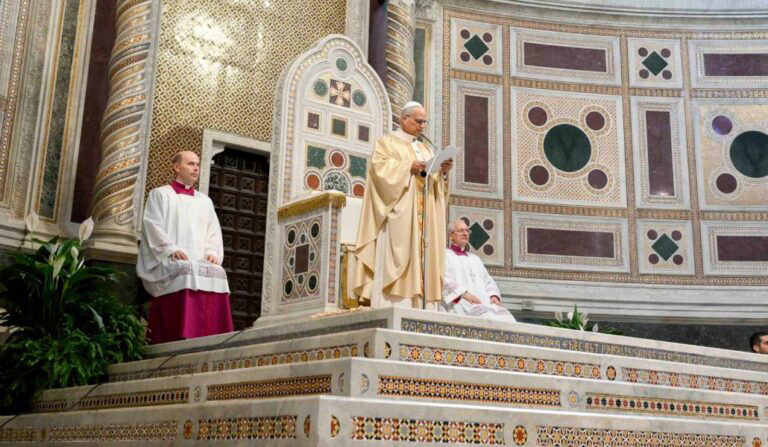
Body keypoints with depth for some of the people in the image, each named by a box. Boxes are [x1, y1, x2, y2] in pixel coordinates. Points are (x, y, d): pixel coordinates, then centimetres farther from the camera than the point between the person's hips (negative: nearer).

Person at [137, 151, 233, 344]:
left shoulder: (205, 201, 27)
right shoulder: (160, 194, 14)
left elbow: (214, 233, 19)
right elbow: (153, 226, 0)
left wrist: (212, 253, -3)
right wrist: (171, 250, -15)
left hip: (200, 263, 4)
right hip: (169, 263, -3)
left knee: (218, 274, -29)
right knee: (185, 272, -37)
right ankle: (181, 340, -40)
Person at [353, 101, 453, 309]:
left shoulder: (426, 149, 25)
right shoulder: (387, 142, 7)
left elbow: (436, 181, 18)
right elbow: (379, 166, -10)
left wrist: (443, 171, -4)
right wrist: (408, 167, -18)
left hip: (423, 219, 6)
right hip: (398, 214, -6)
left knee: (422, 257, -2)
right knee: (396, 257, -14)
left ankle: (420, 306, -4)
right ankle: (392, 307, -18)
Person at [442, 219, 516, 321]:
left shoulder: (475, 259, 31)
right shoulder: (445, 256, 11)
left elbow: (488, 281, 23)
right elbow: (444, 280, -5)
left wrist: (493, 295, 1)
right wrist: (464, 293, -20)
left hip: (484, 302, 6)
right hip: (460, 303, -6)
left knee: (506, 319, -23)